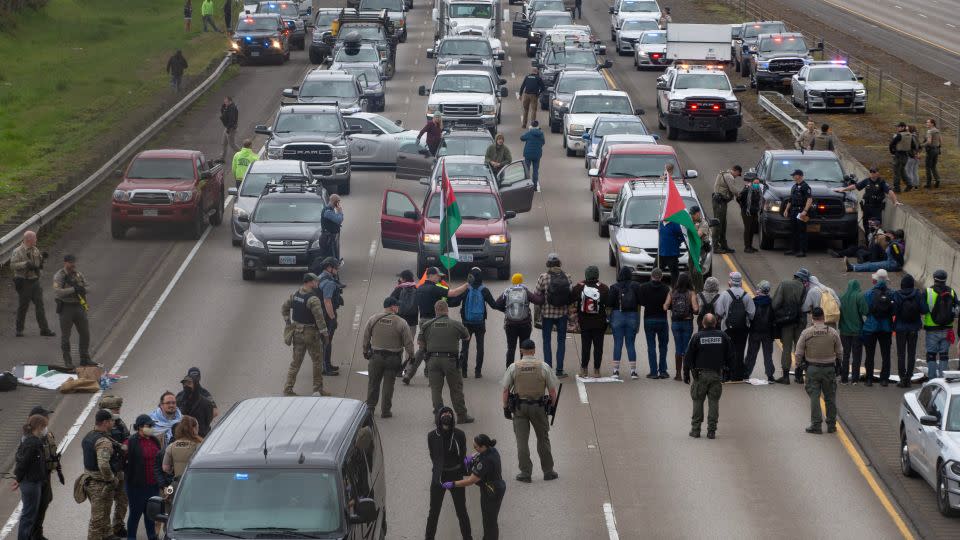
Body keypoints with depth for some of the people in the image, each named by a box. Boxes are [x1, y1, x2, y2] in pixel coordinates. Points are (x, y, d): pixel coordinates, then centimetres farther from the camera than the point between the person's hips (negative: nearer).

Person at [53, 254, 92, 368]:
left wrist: (83, 289, -13)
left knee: (85, 333, 9)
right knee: (65, 335, 2)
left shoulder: (78, 274, 8)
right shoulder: (59, 276, -11)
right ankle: (67, 361, 11)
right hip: (66, 307, -6)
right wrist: (73, 289, -25)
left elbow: (87, 286, 10)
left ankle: (85, 358, 20)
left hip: (79, 307, 6)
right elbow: (57, 292, -23)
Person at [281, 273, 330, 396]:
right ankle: (318, 389, 16)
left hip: (297, 332, 7)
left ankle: (288, 388, 9)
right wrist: (324, 333, -13)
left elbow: (284, 308, 13)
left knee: (296, 362, 12)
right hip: (310, 334, -7)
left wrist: (288, 323, 19)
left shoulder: (295, 295, 3)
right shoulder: (313, 299, -21)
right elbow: (319, 317, -22)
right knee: (317, 361, 10)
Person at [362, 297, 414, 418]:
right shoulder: (401, 323, -8)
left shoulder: (373, 320, -1)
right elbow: (408, 343, -7)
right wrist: (410, 356, 5)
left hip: (376, 356, 2)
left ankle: (370, 408, 17)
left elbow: (365, 338, 5)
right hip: (393, 358, -2)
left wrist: (365, 351, 18)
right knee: (388, 384, 6)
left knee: (373, 383, 13)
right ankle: (386, 410, 10)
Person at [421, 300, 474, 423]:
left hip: (433, 359, 1)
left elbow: (419, 342, 6)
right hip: (450, 360, -1)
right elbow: (467, 337, 14)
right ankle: (462, 416, 11)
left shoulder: (428, 325, 3)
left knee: (436, 389, 7)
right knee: (456, 389, 7)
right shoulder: (456, 324, -1)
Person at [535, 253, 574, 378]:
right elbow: (572, 296, 0)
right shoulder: (567, 277, -4)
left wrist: (537, 315, 7)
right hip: (562, 313, 2)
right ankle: (559, 370, 8)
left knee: (547, 341, 9)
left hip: (547, 313, -2)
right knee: (561, 341, 10)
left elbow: (537, 296, -7)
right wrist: (569, 313, 11)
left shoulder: (543, 277, -10)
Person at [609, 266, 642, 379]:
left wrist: (609, 319, 7)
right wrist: (638, 319, 10)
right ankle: (633, 371, 5)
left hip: (617, 315, -1)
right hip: (632, 316, 1)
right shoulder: (636, 286, -1)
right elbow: (639, 303, 0)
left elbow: (610, 305, -4)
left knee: (617, 344, 3)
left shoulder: (614, 287, -4)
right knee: (631, 344, 7)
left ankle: (616, 370, 1)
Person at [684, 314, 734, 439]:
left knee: (698, 401, 7)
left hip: (700, 374, -2)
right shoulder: (723, 336, 0)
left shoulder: (697, 337, -6)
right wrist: (727, 368, 20)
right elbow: (730, 355, 8)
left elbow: (689, 356, -2)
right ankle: (711, 431, 3)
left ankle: (695, 429, 7)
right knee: (714, 401, 5)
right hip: (717, 374, 2)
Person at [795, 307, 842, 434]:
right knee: (830, 397, 11)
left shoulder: (806, 333, -9)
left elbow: (799, 353, -5)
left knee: (814, 396, 3)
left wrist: (799, 364, 11)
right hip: (829, 368, 1)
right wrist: (837, 363, 21)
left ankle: (816, 425, 1)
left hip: (812, 368, -1)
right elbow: (840, 352, 4)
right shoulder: (833, 333, -5)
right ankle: (831, 425, 17)